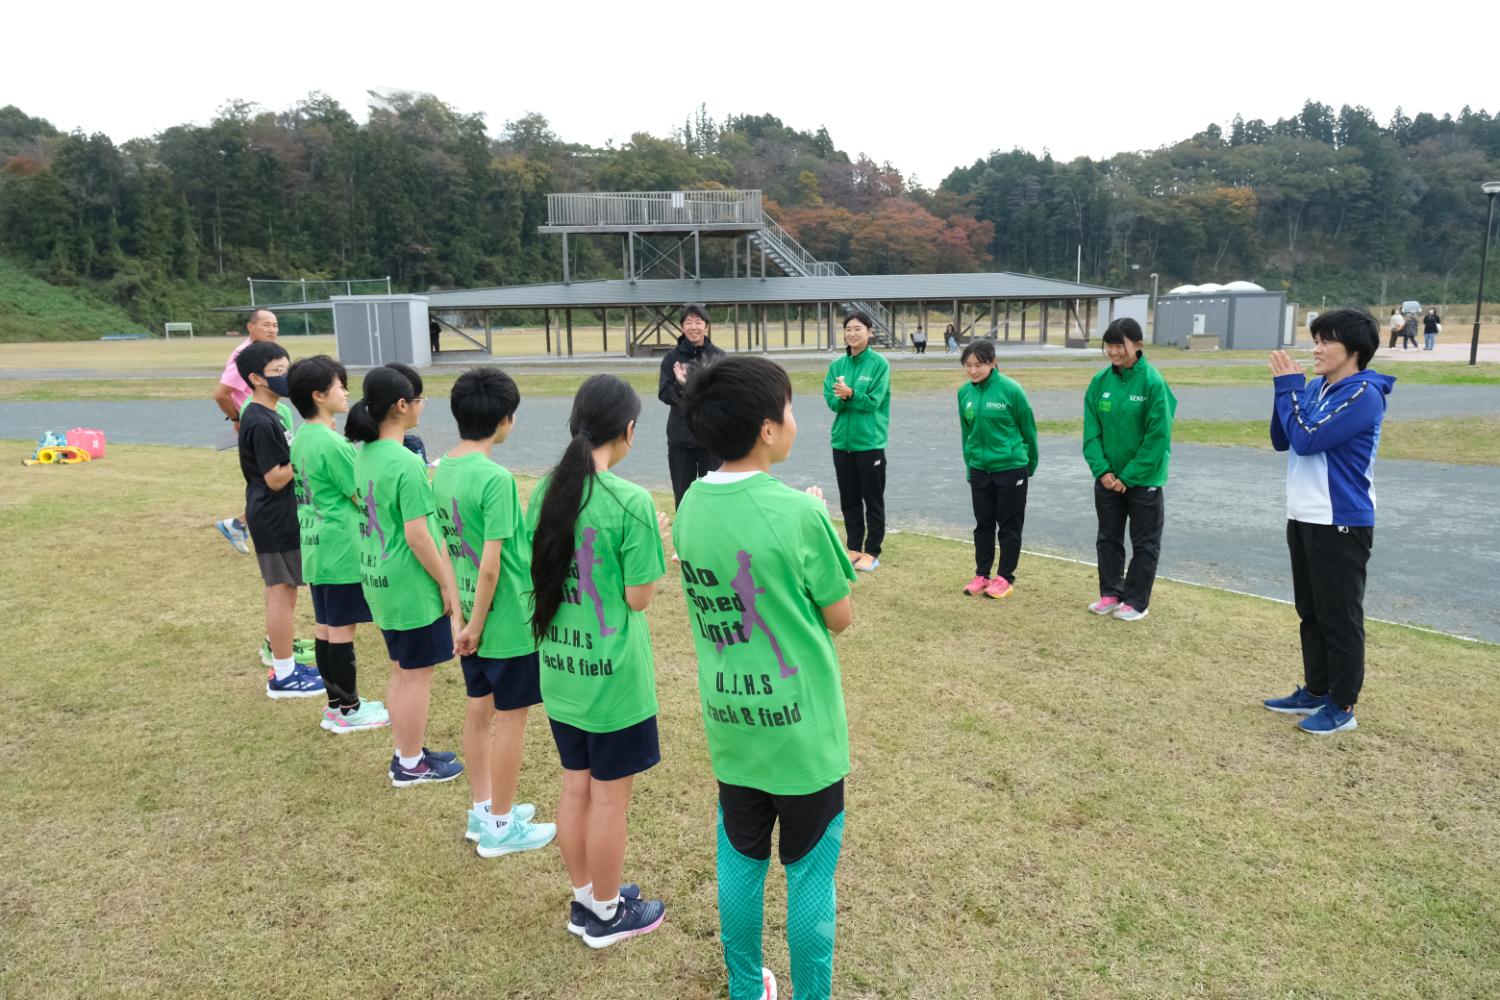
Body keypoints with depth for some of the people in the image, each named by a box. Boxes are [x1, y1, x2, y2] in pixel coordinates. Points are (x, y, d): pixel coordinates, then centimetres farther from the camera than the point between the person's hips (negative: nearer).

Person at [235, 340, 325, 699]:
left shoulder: (262, 416, 11)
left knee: (280, 589, 17)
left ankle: (283, 661, 29)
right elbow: (276, 478, -21)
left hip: (275, 516, 10)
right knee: (283, 590, -3)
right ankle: (283, 676, 5)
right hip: (275, 519, -10)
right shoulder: (261, 423, -20)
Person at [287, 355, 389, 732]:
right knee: (341, 630, 1)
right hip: (343, 549, -9)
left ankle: (336, 702, 26)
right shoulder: (332, 444, -20)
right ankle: (348, 710, 13)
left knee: (325, 627, 15)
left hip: (316, 547, 9)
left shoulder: (302, 438, 8)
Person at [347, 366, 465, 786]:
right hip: (410, 584, -9)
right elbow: (417, 535, -22)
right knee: (417, 675, 6)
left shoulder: (364, 456, 5)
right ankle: (411, 766, 19)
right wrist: (446, 584, -13)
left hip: (378, 579, 9)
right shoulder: (406, 464, -21)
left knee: (401, 670, 20)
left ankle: (406, 752, 33)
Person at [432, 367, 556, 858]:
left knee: (479, 710, 19)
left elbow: (451, 547, 8)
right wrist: (476, 625, -12)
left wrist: (466, 617, 15)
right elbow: (491, 566, -24)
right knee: (510, 719, 7)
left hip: (471, 614, 8)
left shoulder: (443, 470, 1)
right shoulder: (496, 478, -24)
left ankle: (484, 809, 35)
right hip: (506, 619, -8)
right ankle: (501, 827, 20)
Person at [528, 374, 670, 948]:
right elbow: (639, 597, -16)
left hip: (561, 669, 7)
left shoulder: (546, 490, -1)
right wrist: (656, 540, -1)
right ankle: (607, 914, 29)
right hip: (614, 674, -6)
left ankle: (584, 899, 38)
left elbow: (539, 572, 8)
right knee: (609, 799, 11)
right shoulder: (631, 502, -21)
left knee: (575, 789, 20)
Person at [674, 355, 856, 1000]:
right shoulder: (798, 512, -22)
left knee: (739, 864, 20)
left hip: (731, 726, 6)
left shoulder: (689, 508, -4)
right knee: (809, 877, 12)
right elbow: (841, 617, -10)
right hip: (802, 729, -5)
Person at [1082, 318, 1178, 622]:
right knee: (1108, 538, 15)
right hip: (1107, 478, 5)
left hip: (1144, 479, -5)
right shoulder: (1100, 381, -2)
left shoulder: (1153, 382, -16)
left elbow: (1158, 437, -17)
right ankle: (1111, 593, 29)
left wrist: (1129, 476, -16)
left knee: (1145, 543, 8)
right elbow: (1091, 431, 0)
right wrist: (1102, 470, -11)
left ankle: (1136, 601, 19)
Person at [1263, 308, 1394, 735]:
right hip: (1303, 519, 8)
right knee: (1311, 612, 17)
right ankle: (1315, 691, 30)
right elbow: (1281, 441, 7)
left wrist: (1290, 387, -14)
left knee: (1340, 617, 2)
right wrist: (1287, 387, -3)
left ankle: (1343, 706, 14)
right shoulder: (1316, 388, 8)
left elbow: (1306, 439, -23)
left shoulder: (1363, 395, -15)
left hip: (1341, 523, -8)